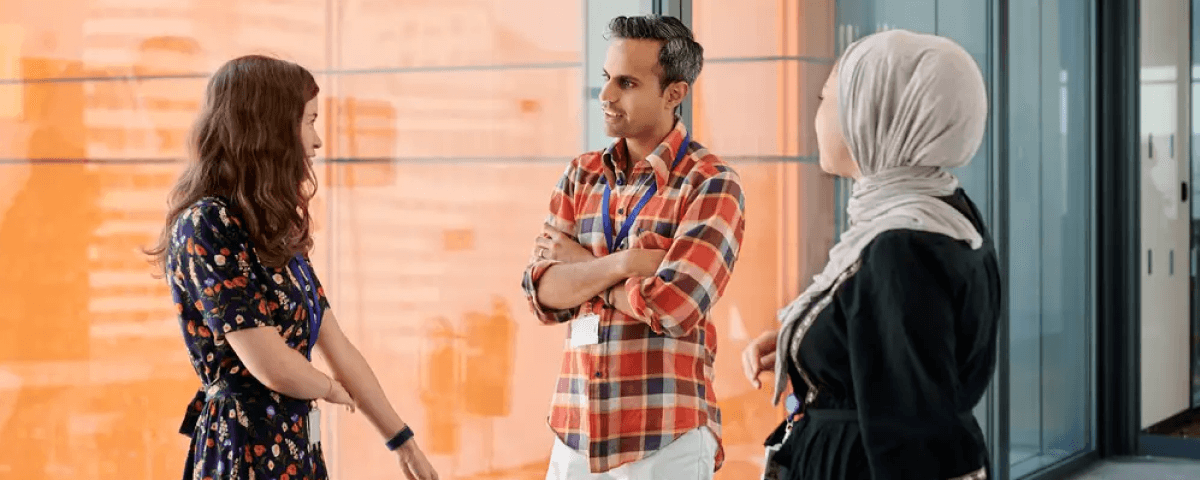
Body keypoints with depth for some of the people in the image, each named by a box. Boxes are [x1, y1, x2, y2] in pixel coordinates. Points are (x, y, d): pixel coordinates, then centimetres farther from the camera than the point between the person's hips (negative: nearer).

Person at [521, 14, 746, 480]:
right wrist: (623, 263, -17)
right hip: (575, 434, 5)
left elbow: (672, 306, -18)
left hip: (667, 440, -5)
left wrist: (583, 267, -5)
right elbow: (542, 291, -1)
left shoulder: (710, 184, -7)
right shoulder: (581, 176, 9)